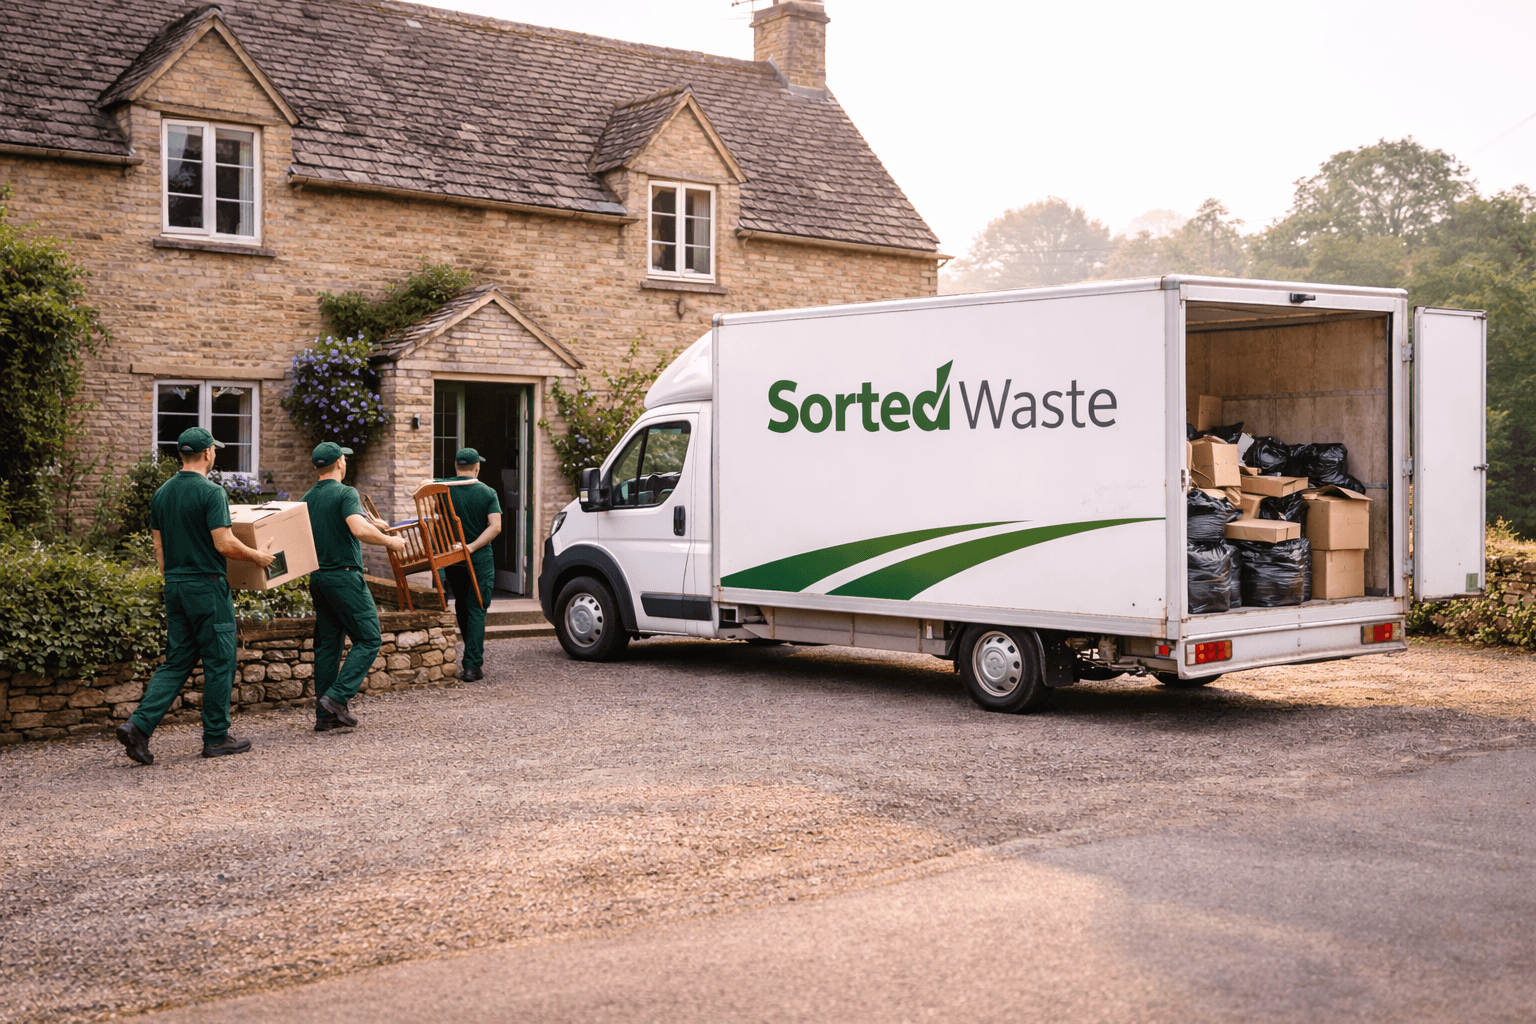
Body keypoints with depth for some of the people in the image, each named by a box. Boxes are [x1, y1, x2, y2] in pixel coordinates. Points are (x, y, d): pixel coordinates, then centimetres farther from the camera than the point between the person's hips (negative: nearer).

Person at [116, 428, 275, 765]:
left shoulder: (162, 494, 10)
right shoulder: (211, 492, -14)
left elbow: (159, 547, 14)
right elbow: (225, 544, -19)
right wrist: (258, 557, -3)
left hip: (175, 586, 7)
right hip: (207, 586, -7)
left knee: (177, 662, 11)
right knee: (219, 662, 3)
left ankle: (139, 725, -4)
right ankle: (216, 737, 10)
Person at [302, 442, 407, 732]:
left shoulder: (307, 498, 12)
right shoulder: (345, 493, -11)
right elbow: (359, 529, -28)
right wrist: (389, 541, -13)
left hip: (318, 577, 8)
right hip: (345, 575, -8)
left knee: (327, 644, 10)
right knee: (368, 640, -1)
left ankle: (325, 715, 10)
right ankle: (337, 696, -13)